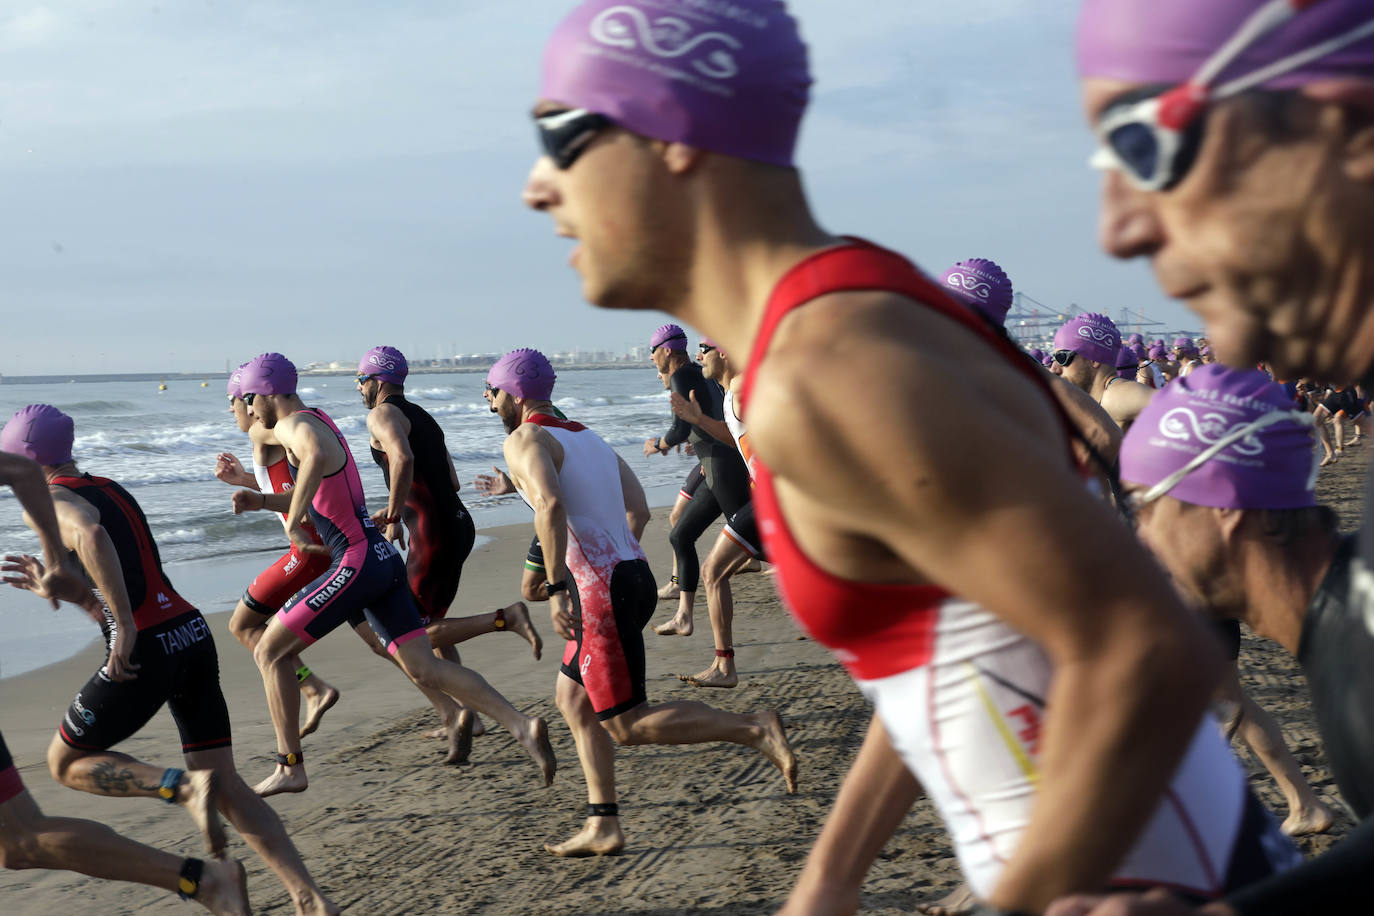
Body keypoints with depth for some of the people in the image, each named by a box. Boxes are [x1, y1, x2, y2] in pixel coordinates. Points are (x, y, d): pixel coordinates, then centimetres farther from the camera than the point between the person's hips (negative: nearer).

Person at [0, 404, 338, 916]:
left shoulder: (51, 502, -2)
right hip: (192, 634, 8)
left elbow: (91, 536, -29)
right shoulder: (111, 491, 22)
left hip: (146, 653, -8)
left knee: (66, 763, 14)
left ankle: (183, 787, -10)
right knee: (228, 788, 9)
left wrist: (124, 625, -27)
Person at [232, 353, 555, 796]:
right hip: (384, 558, 9)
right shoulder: (321, 421, 21)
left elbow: (316, 458, -36)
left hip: (356, 564, -9)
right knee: (424, 668, 2)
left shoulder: (292, 426, -9)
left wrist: (292, 523, -27)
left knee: (269, 652, 5)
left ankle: (290, 767, 9)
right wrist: (262, 501, 21)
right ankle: (523, 725, -11)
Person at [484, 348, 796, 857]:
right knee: (573, 701, 16)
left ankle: (754, 730, -10)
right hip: (633, 577, 9)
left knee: (628, 725, -3)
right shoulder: (588, 438, 21)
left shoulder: (525, 440, -5)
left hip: (600, 591, -9)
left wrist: (556, 589, -25)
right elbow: (637, 512, 20)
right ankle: (603, 827, 14)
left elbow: (550, 505, -24)